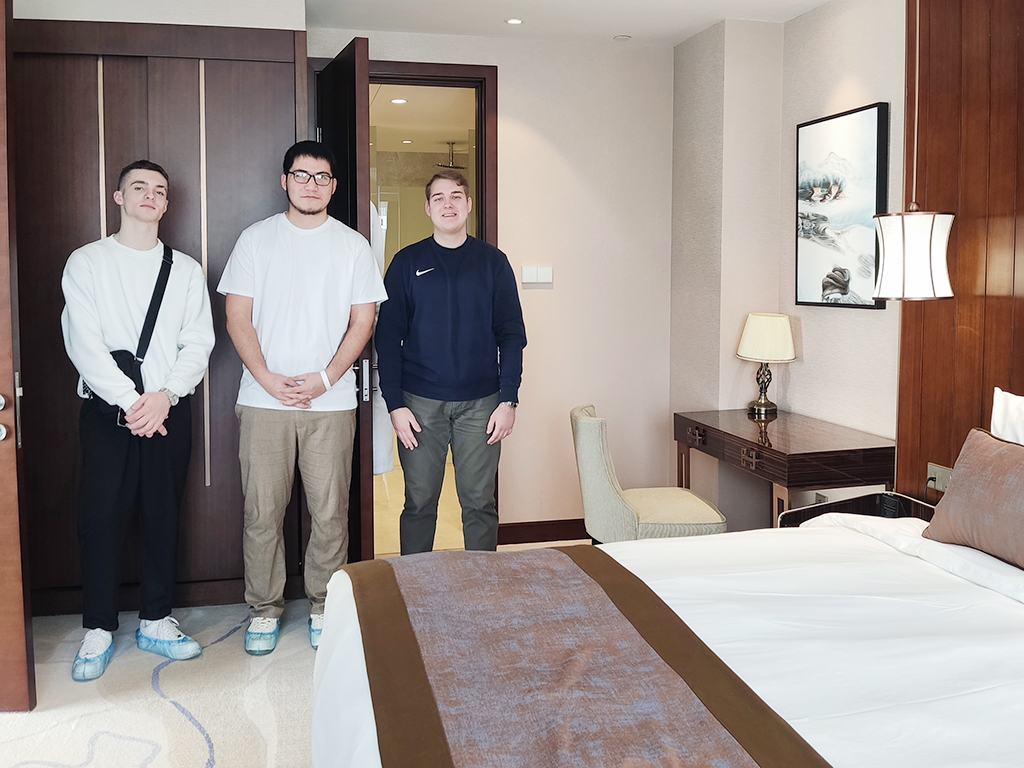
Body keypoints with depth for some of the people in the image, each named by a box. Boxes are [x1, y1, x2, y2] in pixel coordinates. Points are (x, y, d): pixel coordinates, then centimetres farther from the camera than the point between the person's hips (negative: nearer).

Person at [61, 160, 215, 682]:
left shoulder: (186, 270, 8)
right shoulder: (86, 263, 2)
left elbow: (198, 344, 1)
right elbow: (84, 344, -7)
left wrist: (165, 395, -14)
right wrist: (130, 402, -15)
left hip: (168, 409, 2)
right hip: (107, 409, -2)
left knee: (163, 517, 8)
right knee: (100, 518, 1)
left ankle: (156, 621, 21)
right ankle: (98, 631, 15)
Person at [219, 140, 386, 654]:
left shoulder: (353, 246, 7)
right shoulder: (256, 240, 6)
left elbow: (362, 323, 3)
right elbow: (238, 319, 2)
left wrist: (324, 379, -9)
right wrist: (269, 380, -10)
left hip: (331, 402, 0)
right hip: (262, 401, 0)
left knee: (330, 513, 4)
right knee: (262, 512, 3)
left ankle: (323, 605, 20)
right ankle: (264, 608, 19)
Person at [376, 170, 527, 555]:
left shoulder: (493, 262, 6)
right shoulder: (407, 263, 4)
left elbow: (512, 335, 5)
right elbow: (388, 338, 2)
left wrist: (509, 400, -3)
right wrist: (395, 404, -6)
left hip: (481, 403, 1)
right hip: (420, 405, 0)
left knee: (480, 502, 6)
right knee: (419, 502, 6)